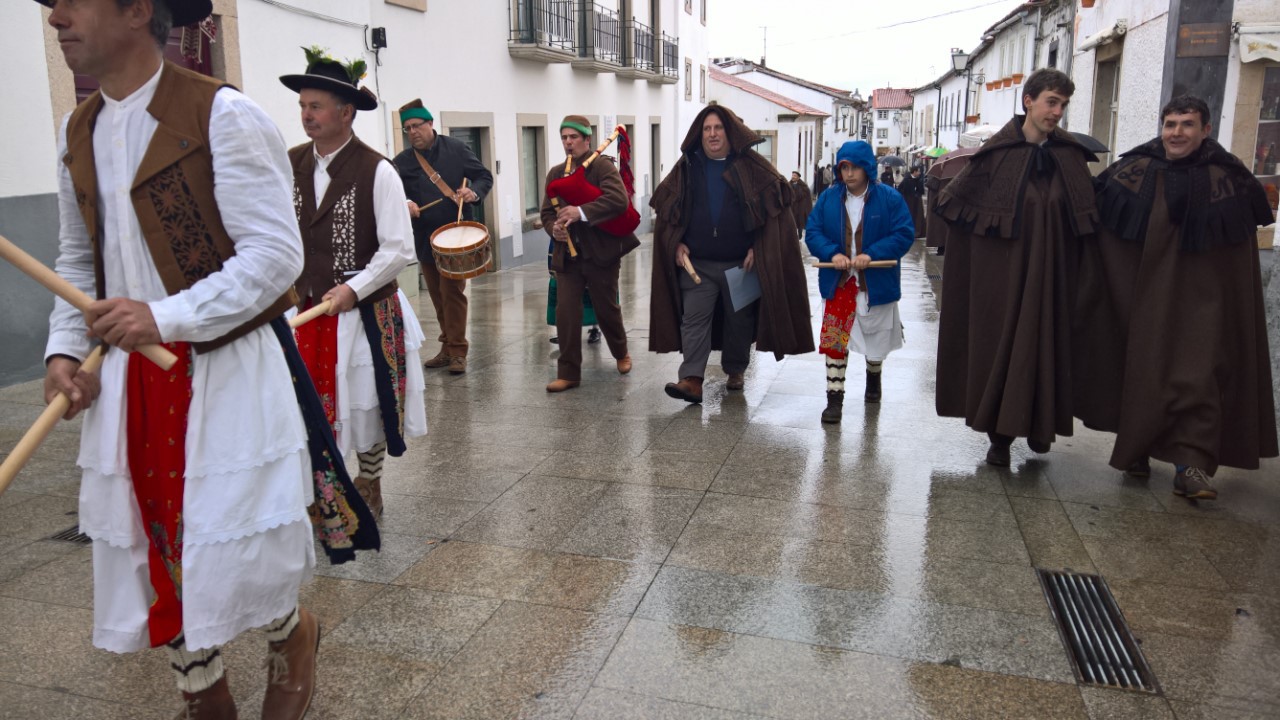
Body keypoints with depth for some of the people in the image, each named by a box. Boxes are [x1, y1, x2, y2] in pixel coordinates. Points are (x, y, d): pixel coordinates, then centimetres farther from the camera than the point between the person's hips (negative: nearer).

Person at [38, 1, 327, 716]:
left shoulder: (224, 116, -12)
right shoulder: (77, 133, 11)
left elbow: (275, 252, -17)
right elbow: (78, 260, 19)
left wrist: (165, 317, -25)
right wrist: (65, 350, 5)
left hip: (230, 371, -6)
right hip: (129, 377, 7)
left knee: (237, 548, -1)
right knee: (149, 543, 13)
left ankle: (290, 632, 34)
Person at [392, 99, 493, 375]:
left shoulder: (456, 149, 0)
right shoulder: (402, 161, 6)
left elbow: (485, 176, 2)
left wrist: (473, 192, -18)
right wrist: (404, 204, -19)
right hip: (424, 238, 4)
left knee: (452, 293, -7)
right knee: (437, 297, 11)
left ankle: (457, 351, 1)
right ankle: (448, 347, 23)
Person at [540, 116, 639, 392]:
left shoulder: (602, 166, -7)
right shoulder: (556, 173, 10)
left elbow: (619, 199, -23)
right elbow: (547, 211, 12)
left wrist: (581, 212, -30)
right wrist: (554, 228, -11)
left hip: (601, 252, -4)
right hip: (568, 254, 4)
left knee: (607, 309, 10)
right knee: (565, 312, -5)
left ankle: (621, 353, 37)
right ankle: (568, 373, 2)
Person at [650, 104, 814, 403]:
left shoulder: (752, 167, 0)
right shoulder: (688, 167, 7)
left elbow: (773, 208, -1)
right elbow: (667, 209, 11)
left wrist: (757, 248, -8)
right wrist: (677, 244, -2)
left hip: (741, 263, -1)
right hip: (697, 263, 1)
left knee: (740, 319, 10)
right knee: (693, 319, -8)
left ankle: (735, 371, 28)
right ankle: (692, 380, -10)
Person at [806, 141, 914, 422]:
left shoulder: (889, 198, -8)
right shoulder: (829, 198, 0)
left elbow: (904, 235, -13)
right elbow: (812, 232, -3)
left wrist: (871, 254, -25)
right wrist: (832, 253, -21)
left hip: (876, 284, -1)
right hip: (838, 284, 1)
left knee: (875, 339, 18)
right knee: (835, 341, -4)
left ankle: (873, 380, 46)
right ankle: (834, 399, 3)